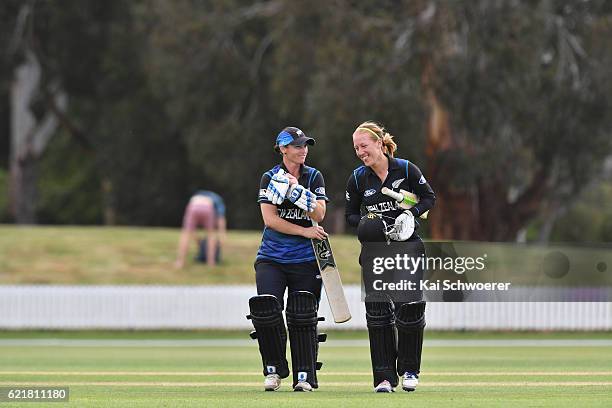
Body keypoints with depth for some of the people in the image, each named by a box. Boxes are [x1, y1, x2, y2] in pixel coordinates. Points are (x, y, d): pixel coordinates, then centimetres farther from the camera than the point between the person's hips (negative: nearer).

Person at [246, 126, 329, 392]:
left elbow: (319, 215, -7)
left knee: (303, 316, -7)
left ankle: (304, 375, 0)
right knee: (265, 307, -18)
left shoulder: (314, 177, 6)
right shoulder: (270, 178, 1)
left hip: (305, 260, 1)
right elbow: (270, 219, -9)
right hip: (272, 258, -1)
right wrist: (305, 231, -14)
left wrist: (297, 190, -18)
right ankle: (274, 370, -2)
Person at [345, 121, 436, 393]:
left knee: (410, 308, -5)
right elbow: (351, 215, 10)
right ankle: (384, 377, -1)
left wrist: (411, 214, -12)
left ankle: (409, 370, 12)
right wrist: (369, 223, -12)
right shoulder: (357, 179, 1)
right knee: (377, 312, -5)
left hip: (407, 246, -1)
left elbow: (429, 197, 6)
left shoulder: (406, 169, -5)